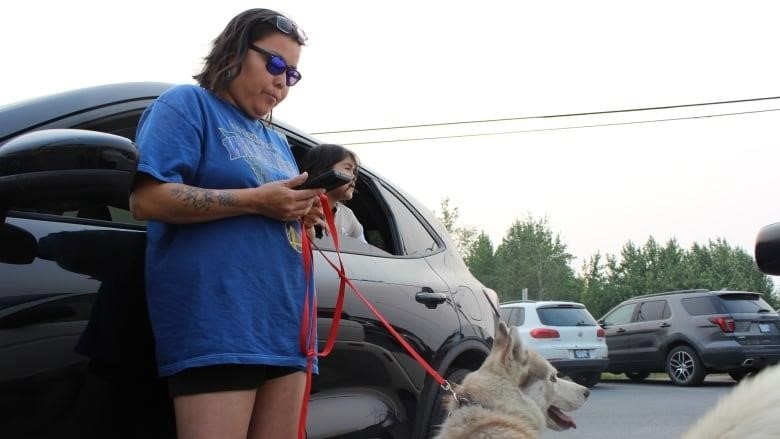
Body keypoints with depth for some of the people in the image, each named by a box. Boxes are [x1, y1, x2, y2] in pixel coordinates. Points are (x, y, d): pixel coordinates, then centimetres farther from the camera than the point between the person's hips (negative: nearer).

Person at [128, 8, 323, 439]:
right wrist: (256, 200, -13)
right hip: (217, 324, -7)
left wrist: (302, 214, 5)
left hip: (285, 323, 8)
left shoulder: (276, 140, 25)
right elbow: (146, 199, -11)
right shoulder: (186, 105, 3)